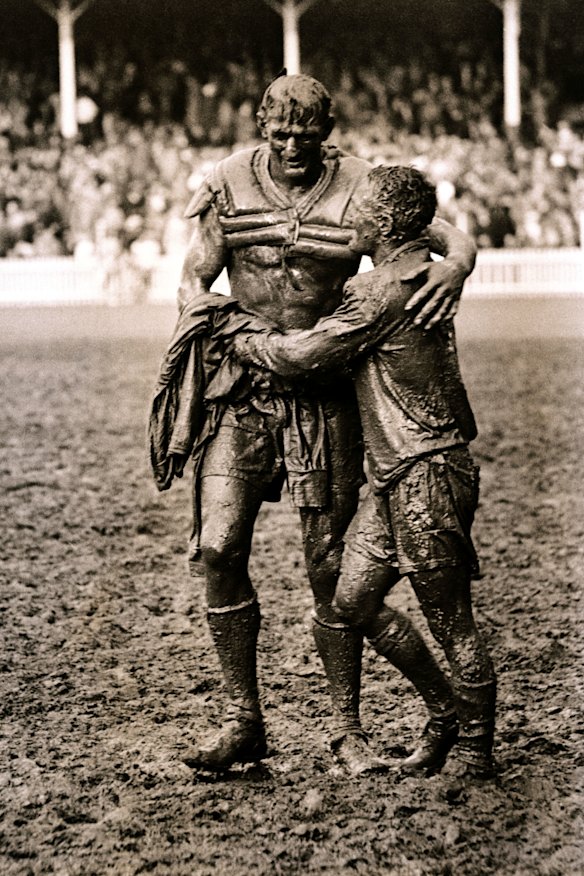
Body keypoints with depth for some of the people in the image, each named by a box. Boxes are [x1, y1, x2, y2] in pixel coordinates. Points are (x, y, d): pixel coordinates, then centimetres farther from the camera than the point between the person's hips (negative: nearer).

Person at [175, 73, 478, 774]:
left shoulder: (359, 187, -3)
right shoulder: (230, 184, 3)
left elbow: (453, 238, -5)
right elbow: (193, 282, 6)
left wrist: (454, 268, -28)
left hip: (326, 394, -1)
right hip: (242, 390, 2)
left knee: (330, 566, 1)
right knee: (218, 548, -9)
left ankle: (347, 728, 15)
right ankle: (242, 721, 5)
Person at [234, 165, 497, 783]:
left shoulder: (386, 291, -18)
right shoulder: (416, 273, 14)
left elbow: (303, 356, -15)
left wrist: (242, 340, 2)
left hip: (427, 475, -10)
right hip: (393, 475, 10)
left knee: (451, 623, 2)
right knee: (354, 602, 12)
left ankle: (476, 752, 17)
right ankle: (445, 713, 27)